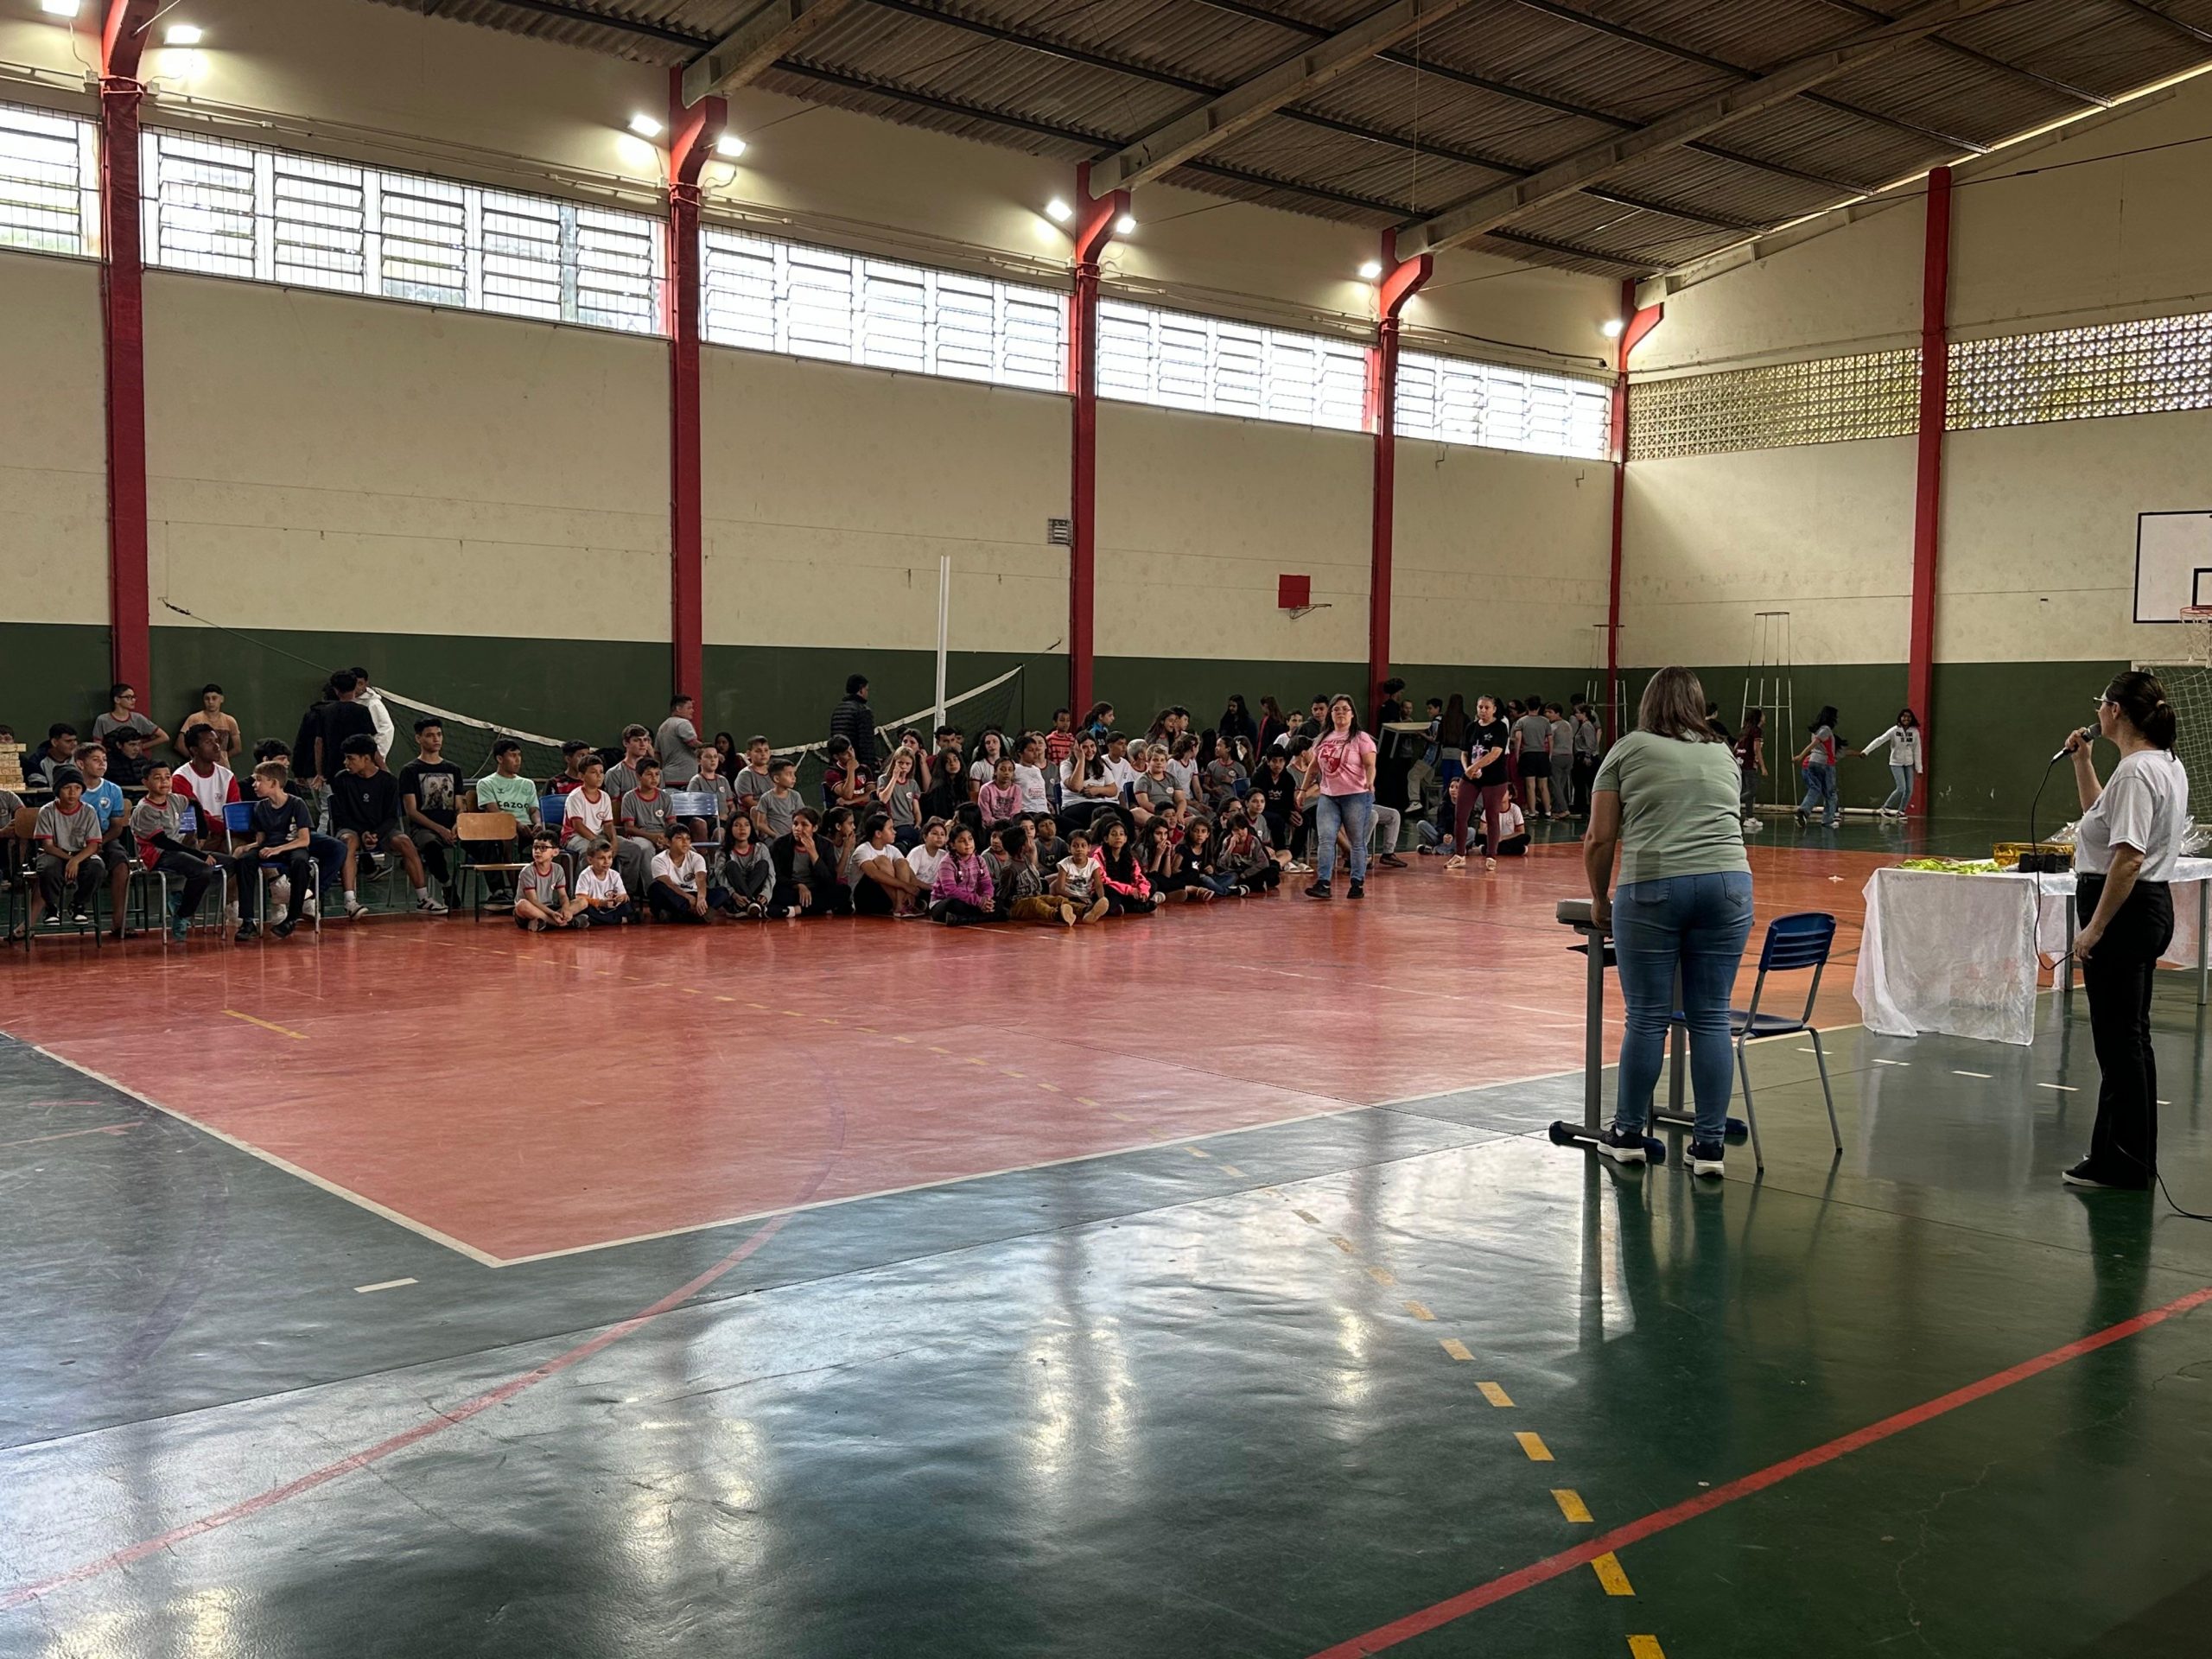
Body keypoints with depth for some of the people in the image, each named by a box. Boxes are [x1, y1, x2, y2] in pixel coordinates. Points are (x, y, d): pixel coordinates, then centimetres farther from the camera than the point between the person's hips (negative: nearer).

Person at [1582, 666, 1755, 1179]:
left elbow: (1600, 839, 4)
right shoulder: (1723, 754, 19)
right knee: (1711, 1018, 6)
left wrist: (1599, 898, 16)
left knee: (1647, 1017, 3)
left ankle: (1628, 1134, 15)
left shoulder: (1628, 750, 7)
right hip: (1728, 883, 3)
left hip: (1651, 888, -3)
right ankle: (1710, 1144, 9)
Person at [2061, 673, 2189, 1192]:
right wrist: (2082, 760, 18)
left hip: (2123, 912, -11)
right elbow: (2101, 813, 27)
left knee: (2118, 1041, -2)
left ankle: (2121, 1164, 6)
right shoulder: (2167, 764, 13)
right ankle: (2134, 1159, 27)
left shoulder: (2135, 771, -20)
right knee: (2130, 1037, 17)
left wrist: (2093, 929, -22)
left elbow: (2128, 859, -25)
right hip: (2151, 908, 11)